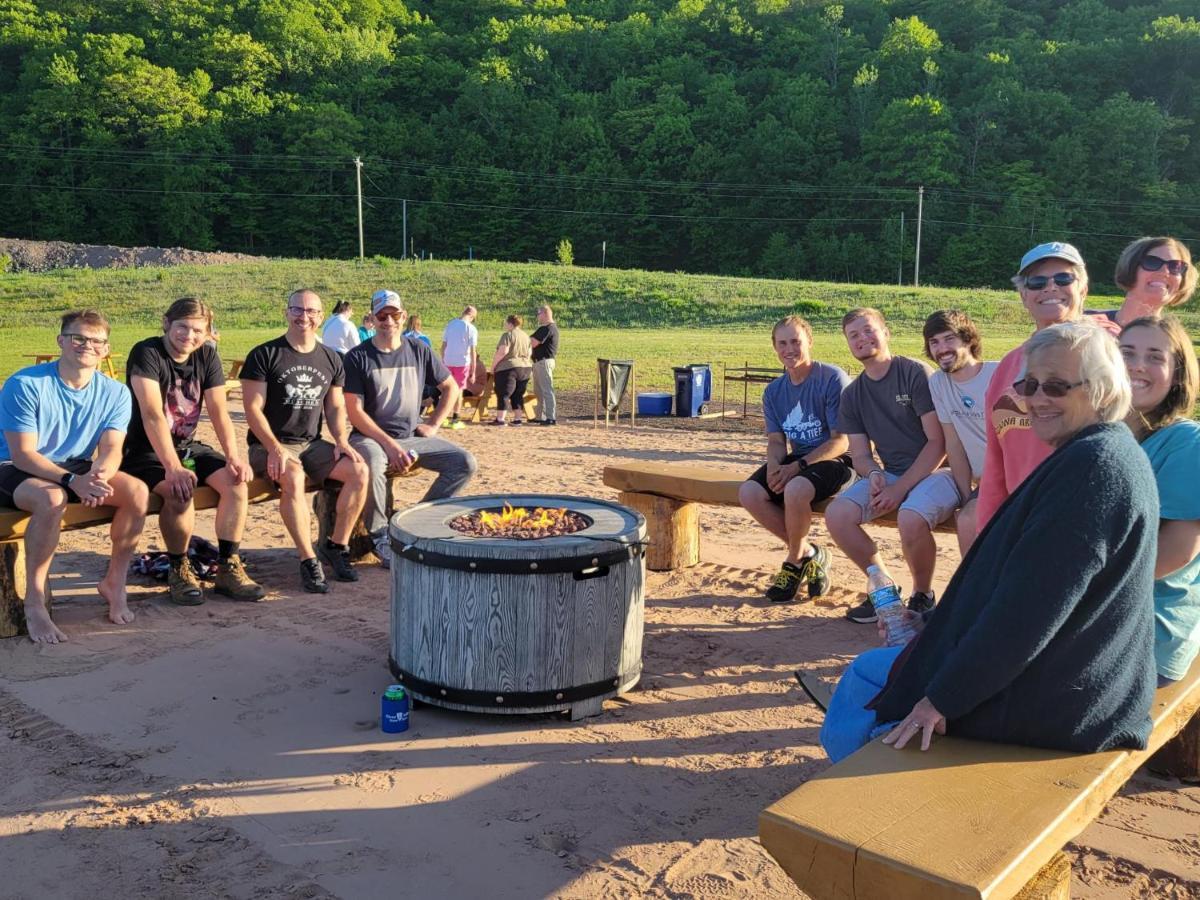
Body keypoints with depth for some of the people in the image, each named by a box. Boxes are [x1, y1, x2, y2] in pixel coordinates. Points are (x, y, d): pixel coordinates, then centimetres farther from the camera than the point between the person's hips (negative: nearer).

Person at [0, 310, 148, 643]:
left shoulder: (115, 393, -3)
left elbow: (112, 449, -12)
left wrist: (99, 474, -37)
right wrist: (73, 481, -37)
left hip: (77, 468, 5)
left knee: (137, 491, -21)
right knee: (52, 497, -38)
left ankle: (114, 582, -4)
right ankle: (34, 603, -23)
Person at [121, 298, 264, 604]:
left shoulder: (207, 356, 3)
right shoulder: (146, 353, -16)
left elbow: (219, 411, -4)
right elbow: (152, 414, -28)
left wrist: (234, 457, -21)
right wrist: (173, 468, -38)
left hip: (188, 446, 6)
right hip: (146, 452, -6)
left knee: (236, 482, -18)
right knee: (181, 491, -33)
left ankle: (228, 568, -9)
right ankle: (179, 571, -11)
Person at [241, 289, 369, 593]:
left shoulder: (331, 360, 11)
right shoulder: (264, 355, -4)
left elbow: (335, 408, 15)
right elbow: (253, 410, -9)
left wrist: (341, 440, -5)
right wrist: (275, 448, -21)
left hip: (311, 443, 5)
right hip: (268, 445, -5)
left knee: (359, 470, -19)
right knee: (293, 476, -36)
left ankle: (336, 545, -3)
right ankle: (309, 561, -27)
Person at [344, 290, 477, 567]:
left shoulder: (418, 350, 6)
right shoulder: (358, 357, -5)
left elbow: (451, 388, 17)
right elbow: (355, 412, -11)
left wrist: (433, 425, 5)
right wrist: (390, 445, -20)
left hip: (412, 436, 4)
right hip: (372, 436, -4)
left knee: (465, 462, -14)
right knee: (371, 465, -39)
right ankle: (381, 537, -16)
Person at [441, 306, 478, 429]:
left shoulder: (449, 324, 4)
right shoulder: (471, 329, -9)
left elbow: (443, 345, 6)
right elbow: (473, 351, -11)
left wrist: (442, 362, 15)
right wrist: (473, 371, -7)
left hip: (448, 362, 3)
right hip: (463, 363, -3)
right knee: (459, 390, 5)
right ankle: (455, 420, 7)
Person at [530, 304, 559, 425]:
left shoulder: (548, 328, -16)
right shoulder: (548, 327, 19)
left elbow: (533, 342, -20)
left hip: (544, 362, -11)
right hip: (539, 361, 11)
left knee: (546, 390, -10)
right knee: (539, 390, 16)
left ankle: (551, 417, -9)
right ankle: (540, 416, 24)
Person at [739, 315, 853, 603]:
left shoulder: (833, 379, -13)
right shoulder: (774, 391, 8)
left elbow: (841, 441, -15)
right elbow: (776, 440, 6)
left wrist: (797, 466, -23)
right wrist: (774, 466, -18)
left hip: (835, 459, -6)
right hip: (797, 459, 7)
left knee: (795, 489, -37)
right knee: (749, 493, -19)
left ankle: (794, 563, -8)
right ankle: (808, 553, -2)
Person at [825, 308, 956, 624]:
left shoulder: (915, 373, -10)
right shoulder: (852, 395, 8)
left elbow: (938, 442, -14)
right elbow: (860, 455, 8)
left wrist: (900, 488, -19)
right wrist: (874, 475, -17)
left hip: (933, 471, -6)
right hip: (889, 474, 6)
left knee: (911, 518, -36)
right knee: (837, 514, -18)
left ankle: (923, 594, -6)